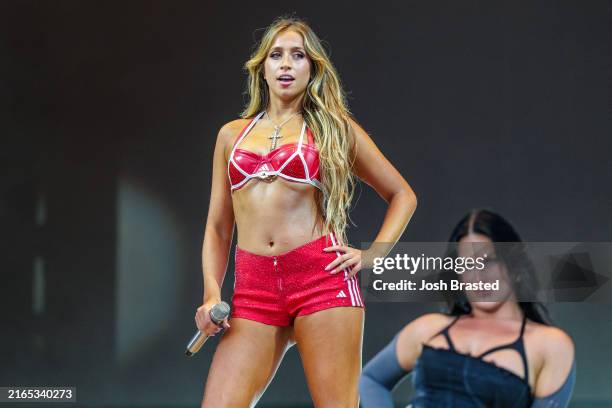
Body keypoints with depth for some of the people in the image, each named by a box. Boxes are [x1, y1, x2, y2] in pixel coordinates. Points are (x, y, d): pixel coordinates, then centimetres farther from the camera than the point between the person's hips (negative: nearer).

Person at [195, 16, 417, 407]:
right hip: (253, 287, 3)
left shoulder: (333, 127, 12)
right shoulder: (232, 135, 19)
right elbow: (218, 227, 19)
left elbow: (403, 195, 17)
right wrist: (212, 294, 4)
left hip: (322, 276, -2)